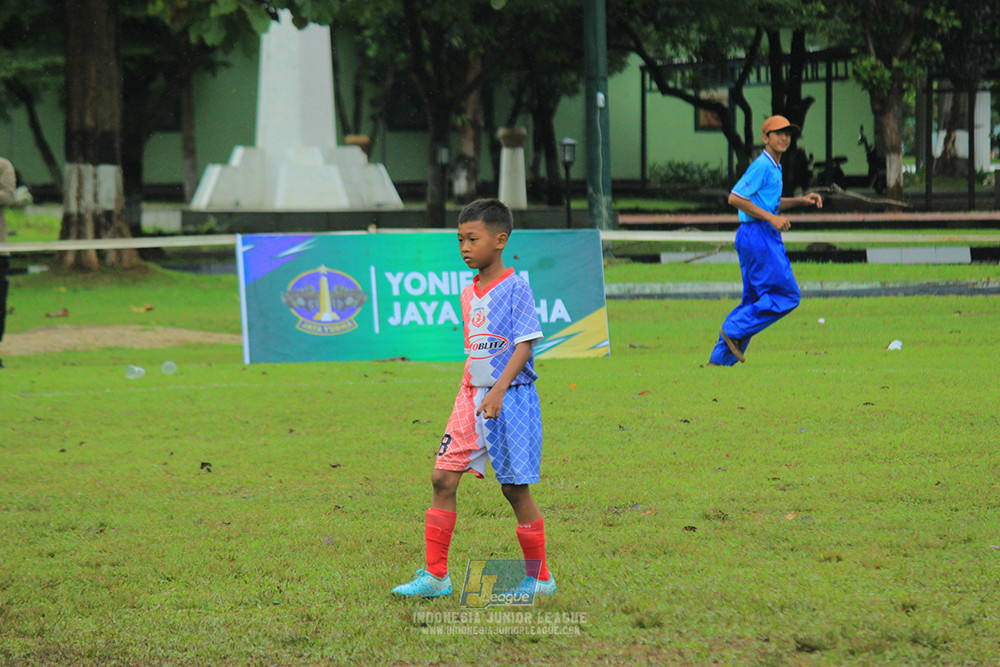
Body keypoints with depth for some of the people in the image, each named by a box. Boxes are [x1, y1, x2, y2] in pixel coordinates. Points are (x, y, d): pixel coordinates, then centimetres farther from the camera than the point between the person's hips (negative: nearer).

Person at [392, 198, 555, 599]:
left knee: (515, 487, -1)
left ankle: (539, 577, 12)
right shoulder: (469, 294, 13)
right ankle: (435, 575, 5)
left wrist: (498, 391, -24)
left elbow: (524, 345, -15)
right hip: (471, 397, 7)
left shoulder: (515, 287, -10)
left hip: (511, 397, -7)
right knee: (443, 478, 0)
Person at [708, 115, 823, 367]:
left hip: (766, 236, 10)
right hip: (758, 235, -10)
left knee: (754, 300, 12)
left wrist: (802, 200, 20)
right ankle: (734, 330, -7)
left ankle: (720, 358, 11)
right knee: (786, 295, -10)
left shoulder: (773, 167, 19)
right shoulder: (761, 165, -12)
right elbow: (735, 198, -19)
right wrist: (771, 218, -20)